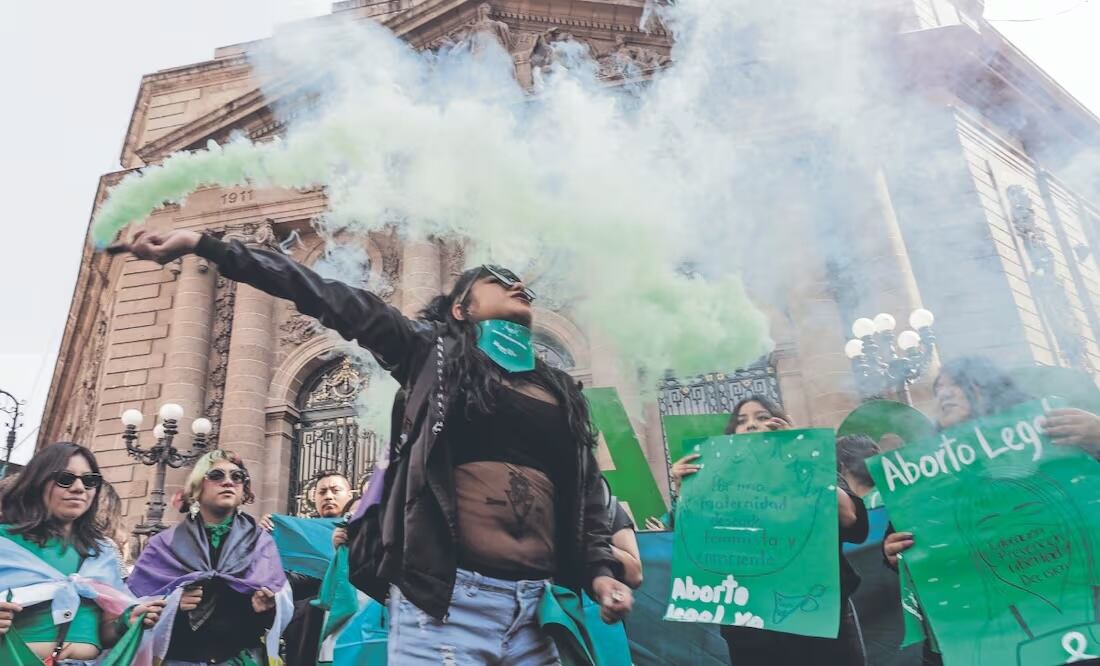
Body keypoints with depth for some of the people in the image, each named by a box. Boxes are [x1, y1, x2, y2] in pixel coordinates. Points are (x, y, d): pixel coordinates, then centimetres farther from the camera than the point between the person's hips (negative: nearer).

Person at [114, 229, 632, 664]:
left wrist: (600, 570, 4)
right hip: (446, 596, -4)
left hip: (539, 608, 4)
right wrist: (204, 245, -1)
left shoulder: (561, 392, 18)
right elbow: (331, 299, 1)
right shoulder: (434, 352, 7)